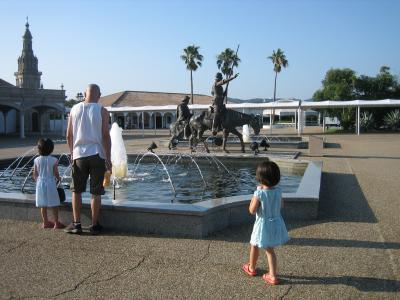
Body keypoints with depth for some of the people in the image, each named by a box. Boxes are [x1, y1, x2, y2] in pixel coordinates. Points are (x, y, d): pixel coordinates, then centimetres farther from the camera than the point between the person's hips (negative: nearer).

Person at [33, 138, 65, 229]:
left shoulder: (36, 160, -2)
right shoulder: (53, 160, -11)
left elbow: (35, 175, 3)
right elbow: (56, 174, -7)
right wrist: (58, 179, 15)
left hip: (40, 184, 3)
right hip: (51, 184, -3)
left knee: (43, 205, 12)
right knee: (54, 205, 5)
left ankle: (45, 222, 21)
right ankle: (56, 223, 8)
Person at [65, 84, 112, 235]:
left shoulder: (75, 109, 4)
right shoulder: (102, 111, -3)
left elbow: (69, 135, 6)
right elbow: (106, 136, -8)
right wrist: (108, 158, -2)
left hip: (79, 154, 2)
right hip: (97, 154, -2)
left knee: (76, 190, 12)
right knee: (96, 192, 5)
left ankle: (76, 224, 13)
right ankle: (94, 225, 11)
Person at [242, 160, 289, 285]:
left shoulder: (259, 193, -24)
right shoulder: (278, 191, -9)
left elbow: (252, 210, -18)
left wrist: (254, 197, -5)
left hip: (263, 224, -5)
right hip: (276, 223, 5)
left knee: (254, 245, 21)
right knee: (269, 249, 17)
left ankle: (251, 268, 40)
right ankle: (272, 276, 16)